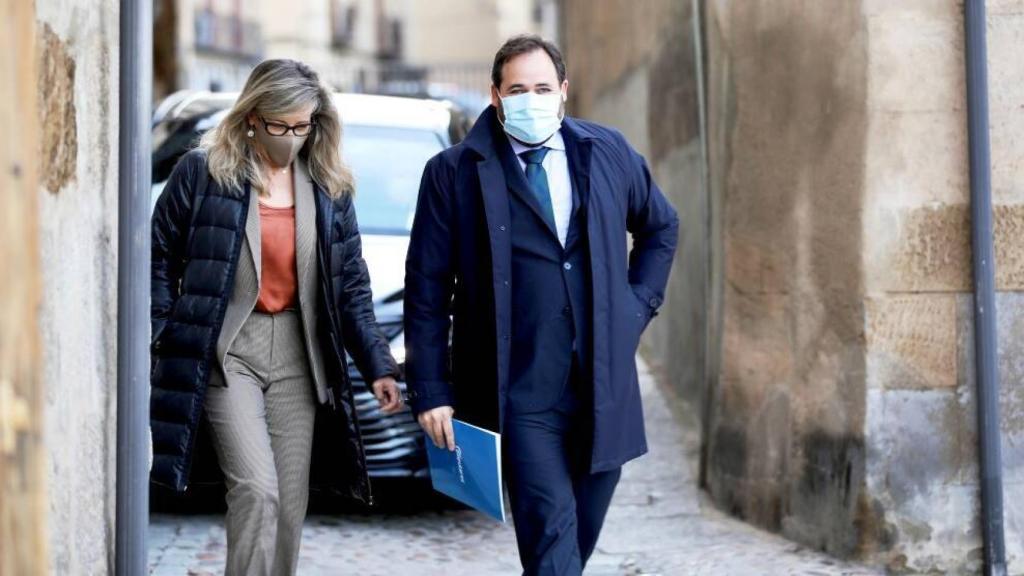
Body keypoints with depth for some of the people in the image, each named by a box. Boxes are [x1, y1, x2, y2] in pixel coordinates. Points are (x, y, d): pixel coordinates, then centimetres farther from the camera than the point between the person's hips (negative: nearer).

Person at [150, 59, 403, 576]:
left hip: (298, 355, 4)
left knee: (290, 500, 5)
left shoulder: (328, 185, 8)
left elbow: (351, 285, 10)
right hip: (228, 352, -4)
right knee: (257, 490, -16)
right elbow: (160, 263, -1)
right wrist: (157, 344, -8)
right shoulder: (203, 172, -4)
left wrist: (378, 366, 4)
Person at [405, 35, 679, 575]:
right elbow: (426, 289, -2)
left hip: (604, 384, 4)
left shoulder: (609, 152, 7)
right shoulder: (454, 172, -3)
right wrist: (430, 391, -5)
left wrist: (638, 307, 12)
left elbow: (661, 227, 24)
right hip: (520, 394, -4)